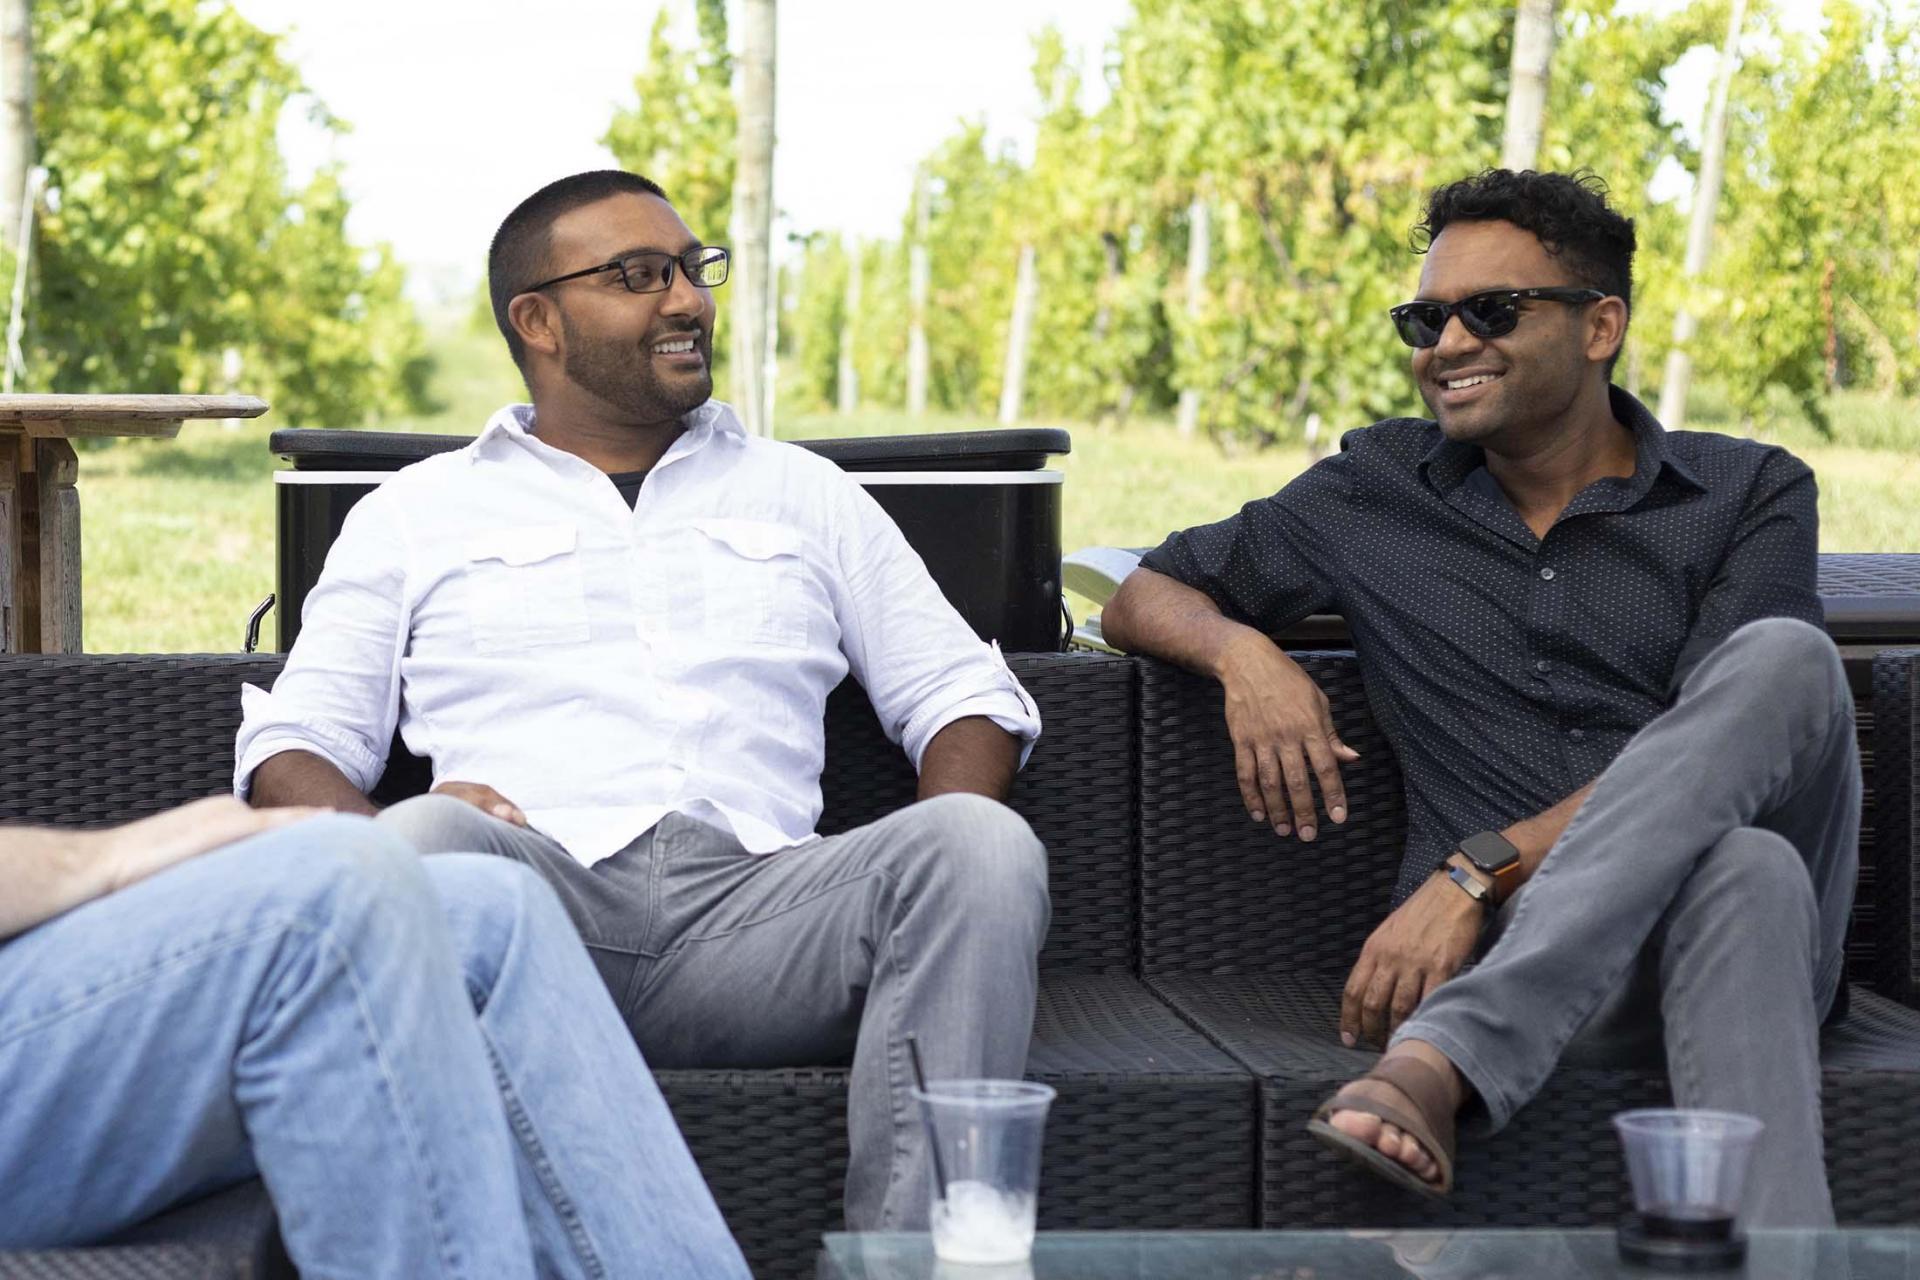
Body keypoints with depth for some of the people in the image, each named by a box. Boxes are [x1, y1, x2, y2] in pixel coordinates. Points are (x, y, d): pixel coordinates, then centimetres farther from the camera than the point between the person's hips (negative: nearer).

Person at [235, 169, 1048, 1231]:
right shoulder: (417, 515, 23)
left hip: (752, 903, 2)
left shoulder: (804, 495, 29)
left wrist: (942, 874, 1)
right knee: (427, 842, -37)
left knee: (984, 845, -29)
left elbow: (965, 698, 25)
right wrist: (387, 842, -9)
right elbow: (290, 747, 16)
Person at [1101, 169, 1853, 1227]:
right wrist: (1243, 652, -2)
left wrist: (1477, 871, -17)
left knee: (1782, 658, -31)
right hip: (1530, 956, -1)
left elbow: (1721, 744, -6)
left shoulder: (1749, 494, 9)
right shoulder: (1378, 488, 16)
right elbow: (1143, 598, 24)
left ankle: (1440, 1057, -39)